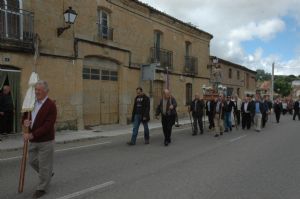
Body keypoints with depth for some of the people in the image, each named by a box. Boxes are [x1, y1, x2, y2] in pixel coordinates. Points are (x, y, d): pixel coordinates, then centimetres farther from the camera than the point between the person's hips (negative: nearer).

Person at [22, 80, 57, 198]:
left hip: (46, 141, -7)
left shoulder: (51, 105, -16)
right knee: (32, 161, 18)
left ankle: (42, 188, 22)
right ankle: (48, 174, 43)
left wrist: (32, 135, -25)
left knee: (44, 165, 4)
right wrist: (25, 121, -9)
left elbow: (48, 126, -22)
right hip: (33, 140, 7)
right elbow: (24, 116, 15)